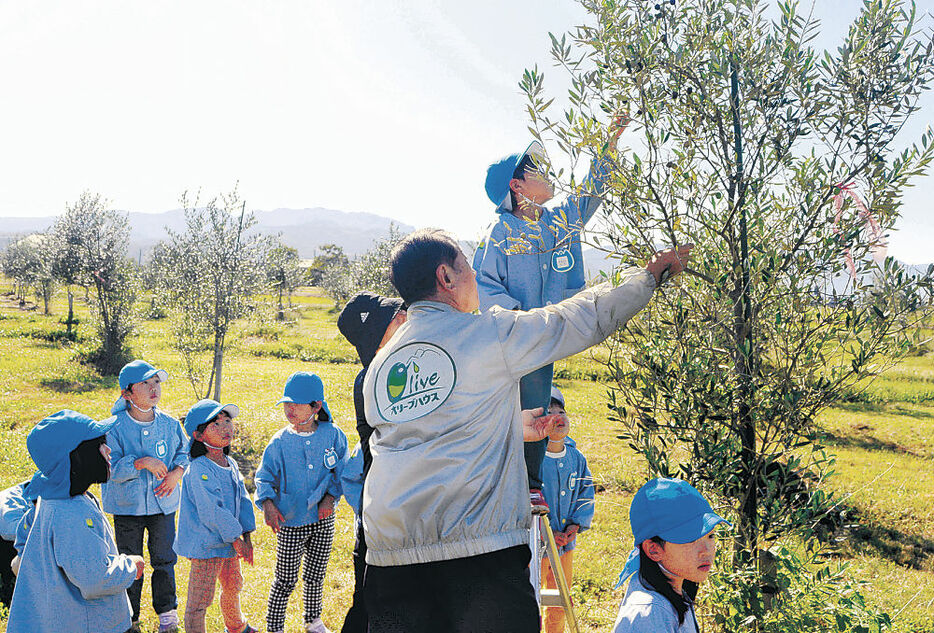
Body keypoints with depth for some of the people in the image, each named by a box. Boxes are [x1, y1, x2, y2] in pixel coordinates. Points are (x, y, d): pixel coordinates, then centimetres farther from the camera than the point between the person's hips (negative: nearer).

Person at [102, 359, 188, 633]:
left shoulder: (170, 423, -3)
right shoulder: (114, 428, -14)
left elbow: (185, 452, 9)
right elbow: (110, 467, -17)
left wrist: (176, 472, -10)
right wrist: (142, 463, -27)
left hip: (163, 505, 2)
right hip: (127, 507, -2)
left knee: (164, 559, 13)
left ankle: (166, 611, 31)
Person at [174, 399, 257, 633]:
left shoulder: (230, 464, 5)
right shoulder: (199, 469, -22)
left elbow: (242, 499, 9)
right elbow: (212, 511, -24)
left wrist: (246, 536, 2)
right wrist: (236, 539, -17)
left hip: (230, 541, 9)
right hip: (206, 544, -9)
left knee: (233, 587, 28)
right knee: (199, 601, 0)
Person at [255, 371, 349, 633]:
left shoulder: (332, 434, -5)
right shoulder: (280, 441, -8)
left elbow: (341, 469, 4)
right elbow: (264, 475, -4)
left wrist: (330, 496, -9)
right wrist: (267, 502, -21)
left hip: (323, 519, 2)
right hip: (290, 521, -2)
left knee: (316, 576, 17)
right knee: (286, 580, 2)